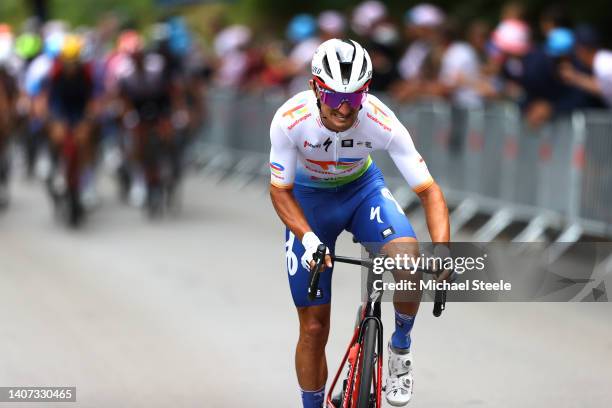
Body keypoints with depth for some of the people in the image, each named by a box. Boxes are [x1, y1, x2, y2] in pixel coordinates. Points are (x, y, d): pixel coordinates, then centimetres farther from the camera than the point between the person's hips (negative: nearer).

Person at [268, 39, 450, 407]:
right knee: (314, 328, 0)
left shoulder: (381, 122, -30)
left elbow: (429, 191, -26)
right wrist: (308, 238, -36)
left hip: (362, 189, 0)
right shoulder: (290, 120, -31)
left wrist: (442, 252, -41)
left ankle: (400, 348, -4)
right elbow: (280, 191, -19)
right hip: (308, 199, 0)